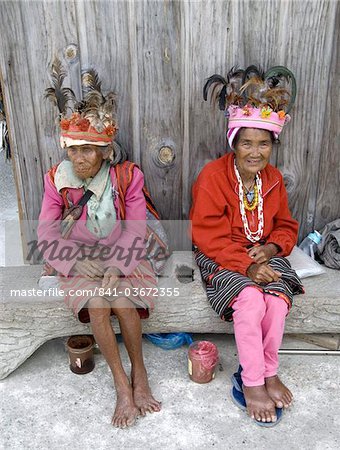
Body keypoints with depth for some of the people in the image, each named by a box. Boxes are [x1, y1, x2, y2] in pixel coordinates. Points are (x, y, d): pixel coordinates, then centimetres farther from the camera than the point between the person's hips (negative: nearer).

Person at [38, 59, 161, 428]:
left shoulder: (127, 176, -8)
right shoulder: (56, 180, -5)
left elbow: (135, 229, -9)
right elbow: (46, 232, -3)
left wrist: (116, 266, -21)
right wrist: (78, 262, -16)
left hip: (121, 257, 0)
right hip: (78, 262, 1)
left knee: (123, 303, -27)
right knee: (97, 306, -27)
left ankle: (139, 374, -2)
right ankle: (122, 383, -9)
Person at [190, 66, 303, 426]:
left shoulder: (273, 180, 4)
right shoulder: (212, 177, -14)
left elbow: (286, 227, 12)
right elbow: (210, 238, -17)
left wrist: (271, 249, -10)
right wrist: (247, 267, -24)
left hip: (263, 255, 5)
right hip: (222, 258, -4)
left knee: (278, 296, -24)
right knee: (250, 298, -30)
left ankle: (266, 373, -5)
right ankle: (252, 384, -13)